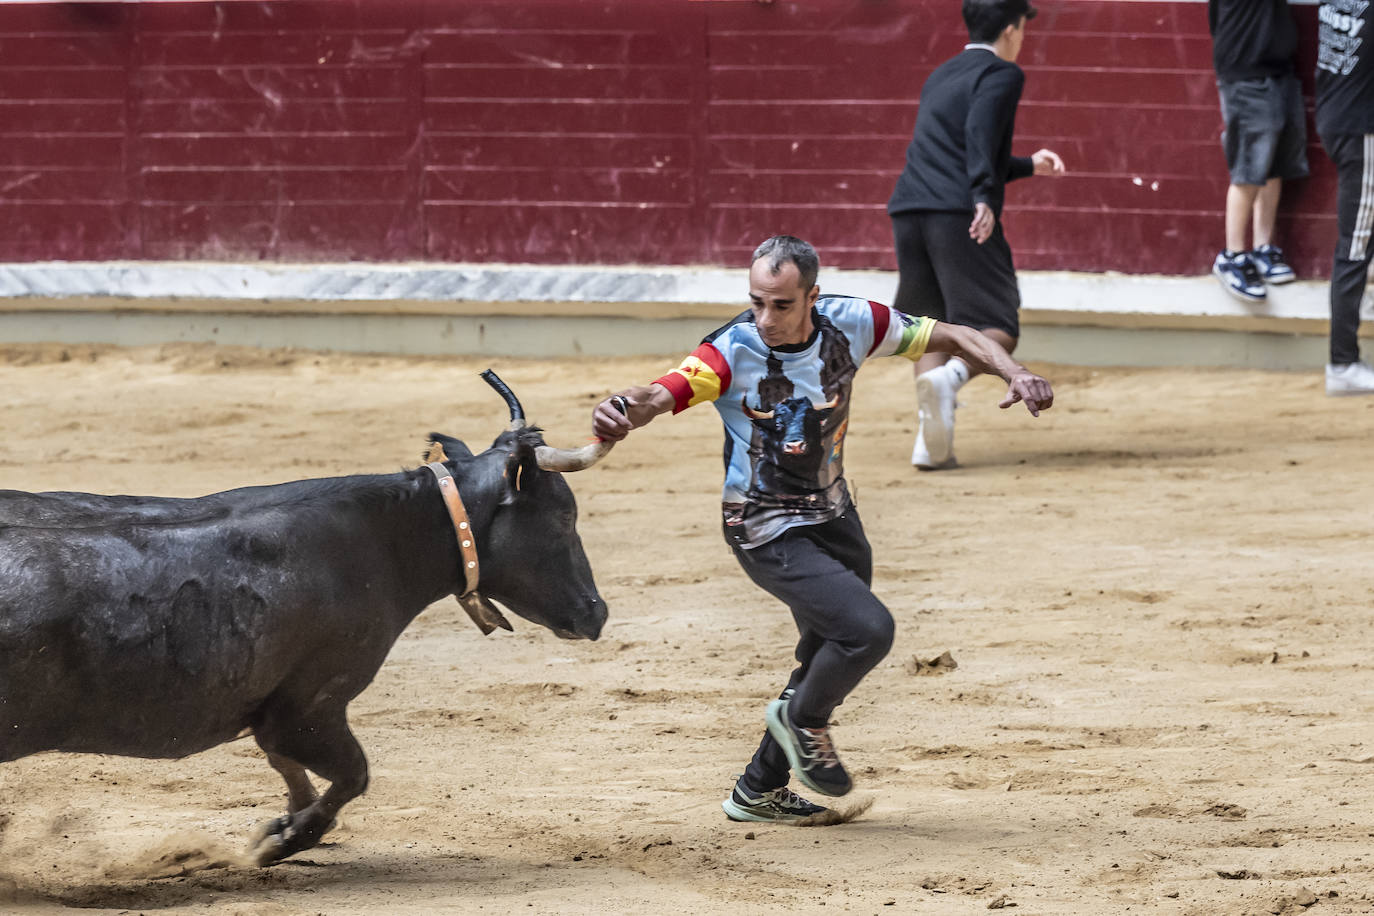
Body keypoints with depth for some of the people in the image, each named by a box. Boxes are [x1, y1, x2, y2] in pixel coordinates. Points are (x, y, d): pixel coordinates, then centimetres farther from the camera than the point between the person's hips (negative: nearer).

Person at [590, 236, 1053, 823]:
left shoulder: (849, 324, -10)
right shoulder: (733, 350, -23)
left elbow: (951, 337, -1)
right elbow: (665, 393, -38)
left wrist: (1013, 373, -17)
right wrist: (626, 408, -61)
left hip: (833, 517, 6)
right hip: (767, 533, -6)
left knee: (832, 660, 16)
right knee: (868, 629, -21)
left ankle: (759, 792, 33)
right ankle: (801, 720, 9)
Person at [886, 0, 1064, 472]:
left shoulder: (941, 76, 29)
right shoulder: (1001, 74, 5)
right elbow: (980, 132, -15)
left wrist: (1028, 166, 46)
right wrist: (984, 199, -26)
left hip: (908, 212, 7)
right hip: (958, 216, -7)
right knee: (998, 331, -2)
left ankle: (931, 442, -1)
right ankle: (949, 378, -34)